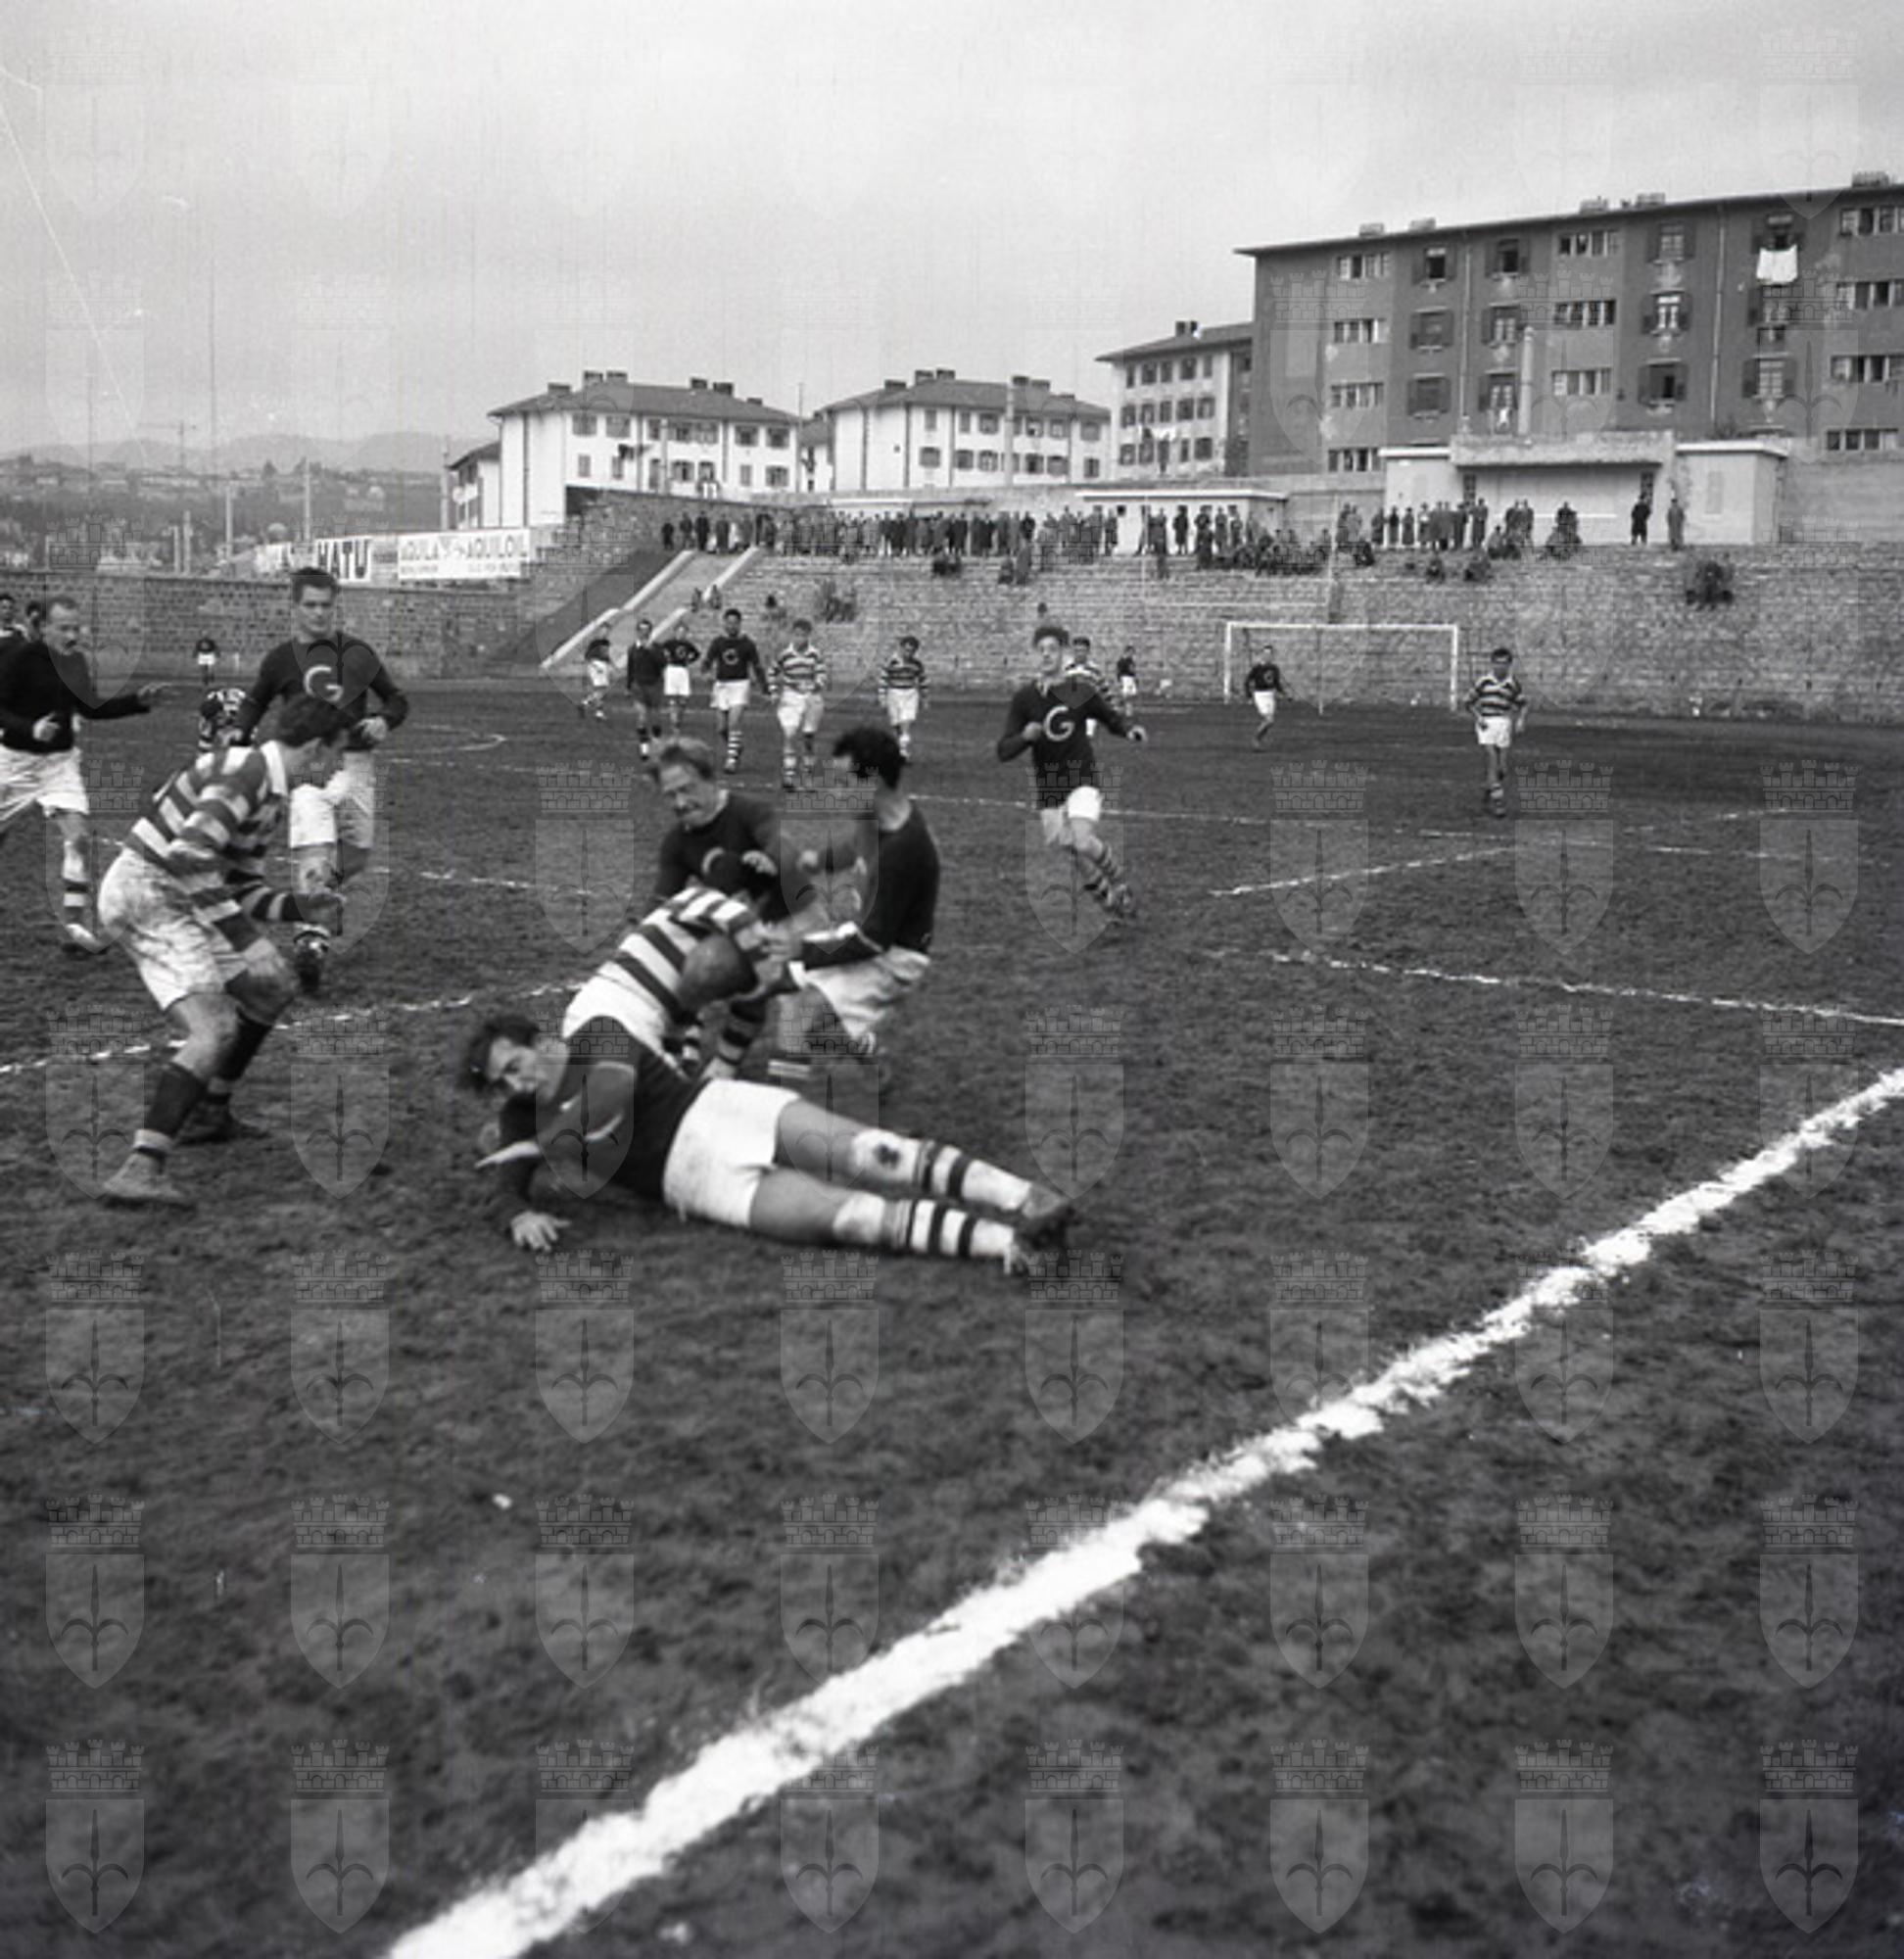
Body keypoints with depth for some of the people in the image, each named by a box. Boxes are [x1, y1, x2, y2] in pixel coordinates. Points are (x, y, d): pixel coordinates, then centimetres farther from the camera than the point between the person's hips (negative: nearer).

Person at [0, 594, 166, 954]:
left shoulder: (77, 661, 0)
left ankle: (73, 924, -7)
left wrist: (138, 701, 3)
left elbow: (90, 708, 13)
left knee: (78, 834, -12)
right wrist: (30, 728, -33)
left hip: (60, 759, 3)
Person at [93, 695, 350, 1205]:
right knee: (213, 1033, -21)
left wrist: (298, 907, 4)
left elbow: (241, 885, 20)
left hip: (176, 896, 10)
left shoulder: (269, 790, 15)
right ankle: (141, 1169, -30)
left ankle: (209, 1115, 30)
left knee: (274, 989, 20)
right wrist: (241, 934, -26)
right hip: (148, 893, -10)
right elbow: (188, 856, -28)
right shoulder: (246, 775, -18)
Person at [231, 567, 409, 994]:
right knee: (314, 855, -18)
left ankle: (330, 893, 43)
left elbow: (397, 698, 18)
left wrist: (384, 721, -3)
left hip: (355, 762, 2)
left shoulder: (357, 653, 9)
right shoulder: (282, 658, 7)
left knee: (355, 855, 11)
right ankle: (312, 941, -21)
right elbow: (255, 700, 24)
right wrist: (241, 732, 6)